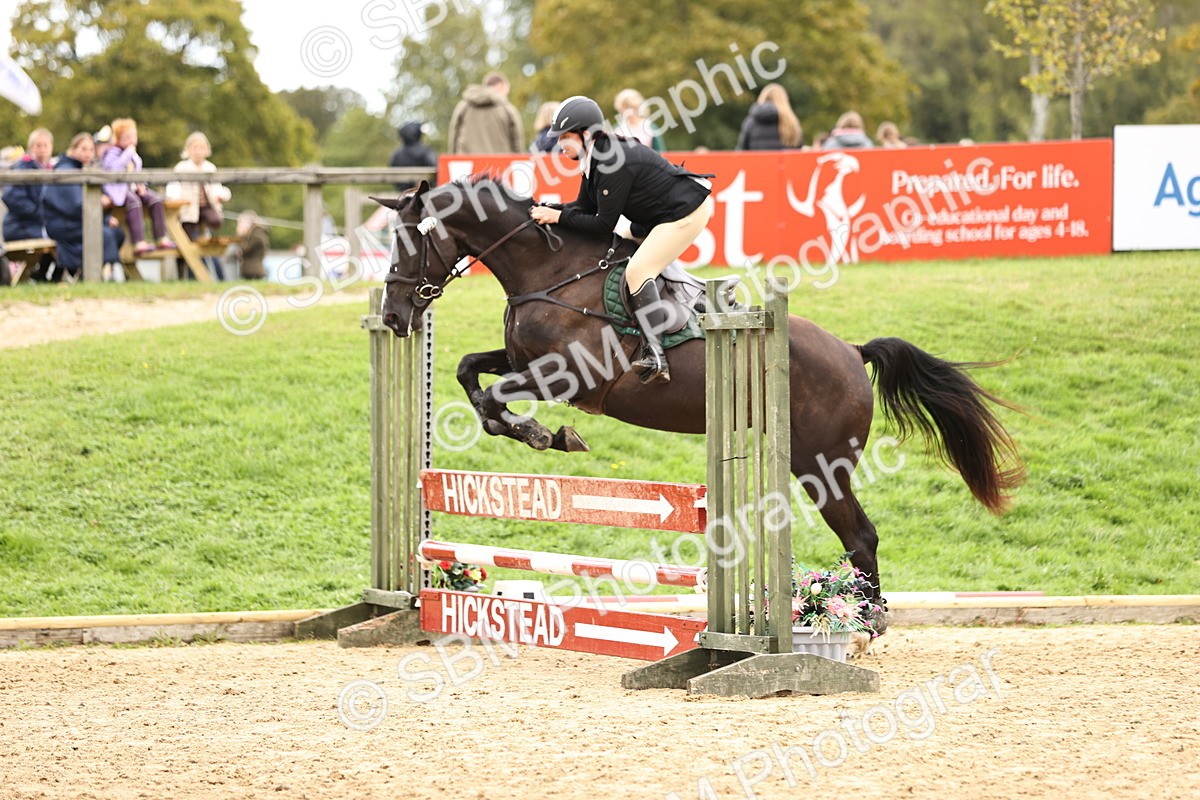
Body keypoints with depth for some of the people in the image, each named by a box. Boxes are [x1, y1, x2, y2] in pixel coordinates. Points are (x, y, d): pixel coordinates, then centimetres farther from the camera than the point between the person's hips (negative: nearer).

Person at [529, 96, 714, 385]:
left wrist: (559, 217, -20)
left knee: (637, 271, -19)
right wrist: (549, 210, -8)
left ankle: (655, 358, -21)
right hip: (660, 214, 11)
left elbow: (604, 224, -23)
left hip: (687, 212, -11)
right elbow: (585, 207, 6)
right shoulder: (595, 158, 3)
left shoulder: (614, 163, -27)